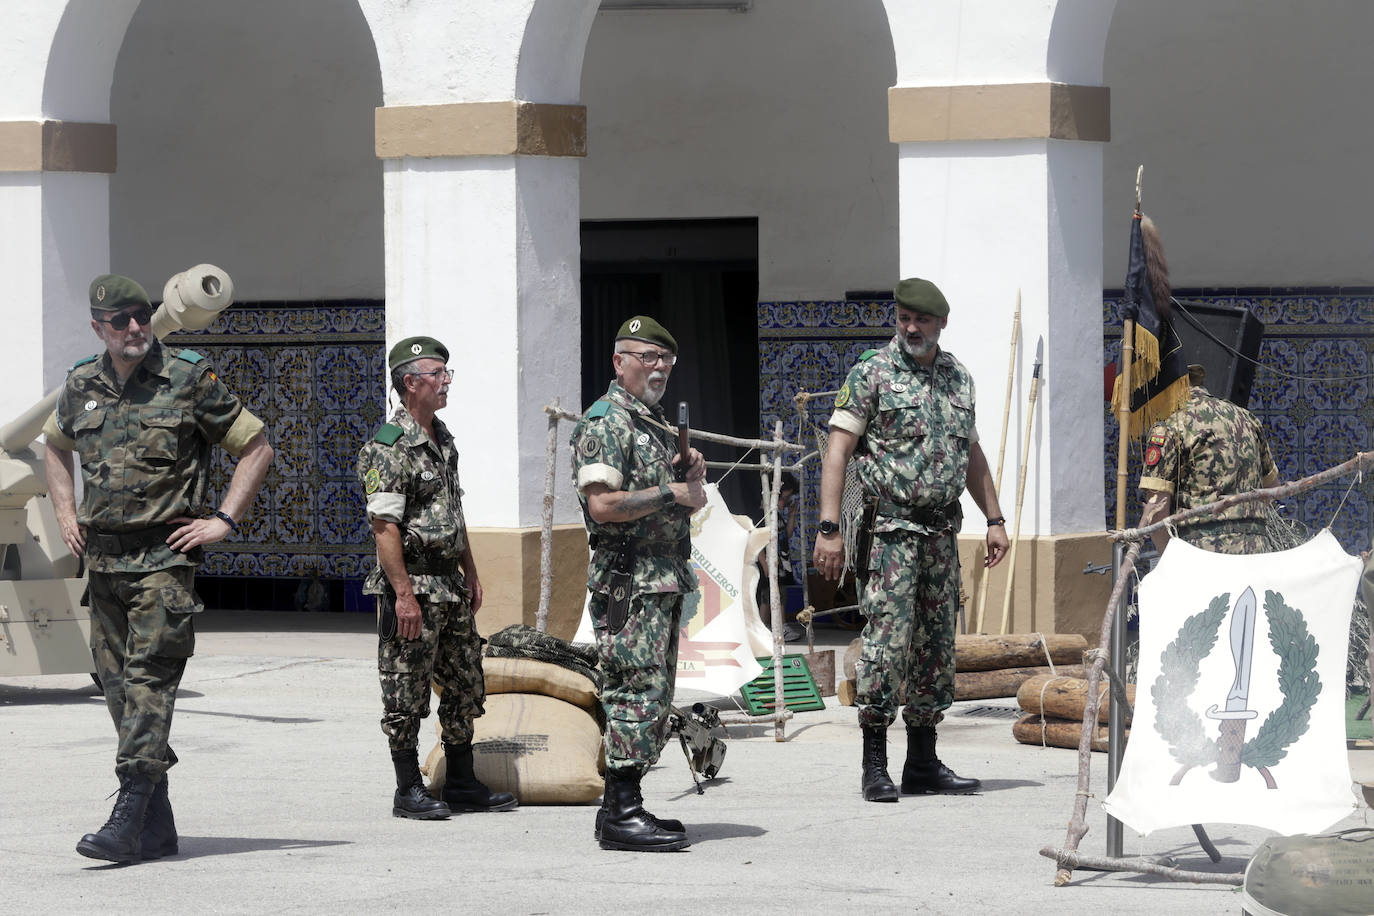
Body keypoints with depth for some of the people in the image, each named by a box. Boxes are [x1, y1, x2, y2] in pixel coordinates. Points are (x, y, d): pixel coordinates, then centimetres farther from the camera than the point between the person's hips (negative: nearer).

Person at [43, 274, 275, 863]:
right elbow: (56, 446, 30)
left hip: (164, 556, -6)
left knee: (148, 680, -14)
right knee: (119, 686, 6)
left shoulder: (190, 379, -5)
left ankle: (128, 823, -20)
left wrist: (224, 521, -5)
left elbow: (256, 448, 1)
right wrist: (66, 516, 18)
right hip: (102, 557, 6)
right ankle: (158, 826, 13)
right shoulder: (81, 386, 9)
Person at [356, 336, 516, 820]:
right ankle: (408, 791, 3)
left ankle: (462, 783, 20)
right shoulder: (388, 448, -14)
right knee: (407, 693, -3)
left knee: (466, 687, 11)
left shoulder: (442, 439, 14)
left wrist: (471, 572, 20)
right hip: (413, 585, -9)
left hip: (451, 585, 9)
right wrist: (404, 594, -23)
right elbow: (384, 526, -19)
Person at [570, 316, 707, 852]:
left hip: (665, 581, 10)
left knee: (653, 697, 11)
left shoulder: (659, 425, 20)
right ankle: (622, 814, -12)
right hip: (628, 580, -10)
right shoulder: (605, 424, -10)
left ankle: (621, 808, 15)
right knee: (638, 692, -12)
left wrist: (692, 478, 6)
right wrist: (672, 493, -15)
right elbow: (603, 504, -21)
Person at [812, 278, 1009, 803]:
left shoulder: (958, 379, 14)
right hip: (890, 528, -6)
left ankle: (923, 763, 14)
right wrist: (829, 529, -16)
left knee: (936, 644, 7)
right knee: (887, 640, -11)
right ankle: (874, 765, -6)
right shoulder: (871, 374, -4)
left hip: (942, 532, 6)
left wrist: (994, 518, 18)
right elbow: (838, 451, -8)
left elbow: (971, 453, 24)